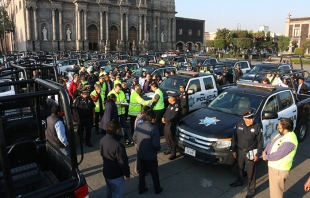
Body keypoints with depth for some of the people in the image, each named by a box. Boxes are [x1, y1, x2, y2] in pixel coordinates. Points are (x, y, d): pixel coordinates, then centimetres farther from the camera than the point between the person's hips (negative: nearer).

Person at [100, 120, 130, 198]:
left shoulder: (102, 140, -9)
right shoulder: (117, 145, -35)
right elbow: (123, 163, -25)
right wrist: (127, 174, -9)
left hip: (106, 172, 8)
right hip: (116, 175, -8)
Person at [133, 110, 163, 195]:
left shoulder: (138, 126, -9)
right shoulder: (154, 129, -26)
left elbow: (134, 139, 2)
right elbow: (156, 144, -24)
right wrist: (158, 148, -2)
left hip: (140, 154, 4)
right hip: (150, 156, -4)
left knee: (141, 172, 23)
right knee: (154, 173, 18)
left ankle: (141, 188, 38)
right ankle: (157, 189, 36)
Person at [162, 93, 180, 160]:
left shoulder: (176, 106, -20)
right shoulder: (170, 105, 9)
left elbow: (172, 117, -24)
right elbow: (166, 112, 17)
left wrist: (165, 120, -14)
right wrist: (163, 118, -1)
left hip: (171, 125, -9)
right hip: (166, 124, 9)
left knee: (171, 139, -2)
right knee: (167, 138, 19)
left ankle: (173, 153, 8)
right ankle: (169, 149, 37)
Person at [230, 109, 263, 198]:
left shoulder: (257, 127, -17)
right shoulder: (239, 125, -9)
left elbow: (260, 142, -9)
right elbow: (234, 138, 1)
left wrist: (258, 154, -9)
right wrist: (233, 150, 3)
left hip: (250, 153, -4)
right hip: (240, 151, 4)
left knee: (251, 172, 8)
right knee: (240, 168, 25)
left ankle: (251, 190, 26)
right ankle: (239, 181, 50)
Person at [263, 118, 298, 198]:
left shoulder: (289, 141, -30)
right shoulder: (281, 134, 1)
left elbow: (277, 155, -29)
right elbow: (271, 143, 10)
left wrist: (266, 157, -12)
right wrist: (265, 152, -6)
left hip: (279, 169, -9)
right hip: (273, 166, 9)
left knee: (276, 190, 8)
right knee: (273, 187, 27)